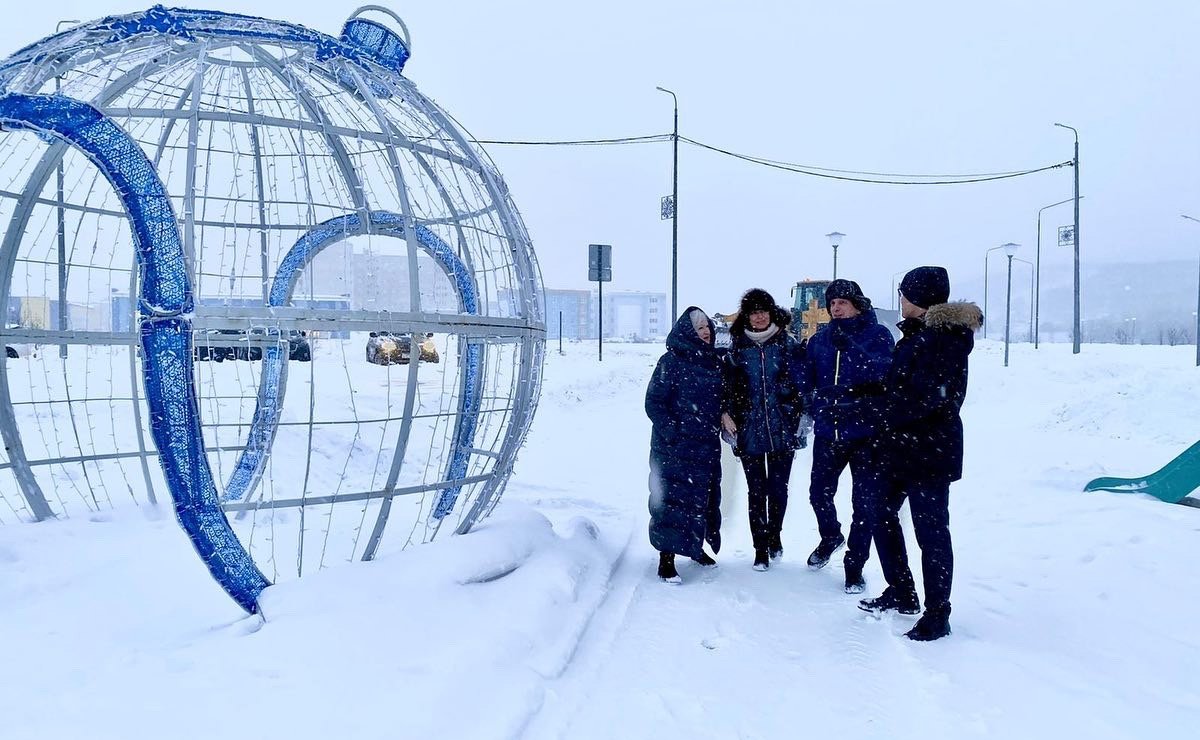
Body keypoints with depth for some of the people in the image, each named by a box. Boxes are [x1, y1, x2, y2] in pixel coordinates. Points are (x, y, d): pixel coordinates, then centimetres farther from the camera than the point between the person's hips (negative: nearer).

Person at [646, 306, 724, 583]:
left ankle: (695, 546, 33)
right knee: (673, 497, -7)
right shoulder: (671, 361, -8)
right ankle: (666, 560, -1)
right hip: (675, 446, -6)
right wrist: (670, 430, -19)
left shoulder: (714, 362, 11)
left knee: (704, 496, 15)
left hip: (706, 445, 7)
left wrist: (723, 420, 7)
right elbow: (653, 401, -10)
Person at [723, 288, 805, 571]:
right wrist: (726, 415, -1)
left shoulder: (787, 343, 2)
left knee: (778, 488, 6)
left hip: (782, 429, -1)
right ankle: (761, 548, 17)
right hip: (749, 431, 1)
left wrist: (802, 418, -2)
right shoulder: (737, 347, 5)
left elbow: (800, 383, 3)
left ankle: (774, 535, 32)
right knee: (757, 491, 5)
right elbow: (728, 385, 9)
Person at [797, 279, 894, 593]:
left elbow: (883, 371, -19)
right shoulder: (820, 338, 8)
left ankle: (855, 565, 16)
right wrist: (818, 402, -8)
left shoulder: (878, 334, -3)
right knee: (820, 492, 15)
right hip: (828, 431, 4)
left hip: (866, 432, -4)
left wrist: (850, 347, -25)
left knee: (865, 502, 1)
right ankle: (830, 537, 45)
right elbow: (806, 378, 8)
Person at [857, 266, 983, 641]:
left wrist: (881, 404, -14)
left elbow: (925, 399, -25)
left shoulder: (943, 339, -18)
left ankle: (937, 614, 13)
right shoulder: (917, 335, 13)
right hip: (901, 448, 10)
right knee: (883, 516, 19)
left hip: (929, 452, -10)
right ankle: (901, 593, 34)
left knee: (931, 531, 0)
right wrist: (881, 398, 0)